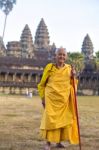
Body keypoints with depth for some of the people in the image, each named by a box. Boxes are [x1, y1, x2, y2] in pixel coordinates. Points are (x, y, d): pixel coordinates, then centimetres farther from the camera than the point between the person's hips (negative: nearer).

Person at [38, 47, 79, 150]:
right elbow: (42, 84, 4)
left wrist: (73, 77, -7)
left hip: (65, 100, 3)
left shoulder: (68, 68, 5)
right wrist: (43, 98, 1)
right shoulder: (49, 67, -3)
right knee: (50, 120, -6)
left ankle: (59, 141, 22)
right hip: (51, 99, -3)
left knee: (64, 120, 7)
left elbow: (72, 85, 10)